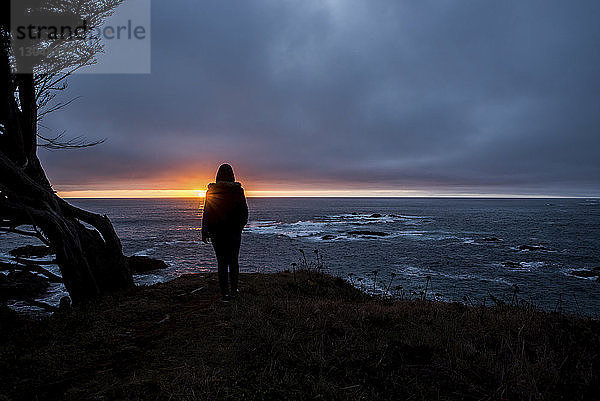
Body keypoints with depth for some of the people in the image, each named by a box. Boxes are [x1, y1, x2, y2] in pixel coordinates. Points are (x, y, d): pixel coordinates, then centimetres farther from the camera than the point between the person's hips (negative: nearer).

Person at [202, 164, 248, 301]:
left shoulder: (211, 191, -5)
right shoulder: (238, 190, -5)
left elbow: (206, 213, -3)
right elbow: (245, 211, 1)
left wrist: (205, 233, 4)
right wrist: (240, 226, 17)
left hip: (217, 232, -1)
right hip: (234, 231, 1)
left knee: (222, 262, 5)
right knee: (234, 260, 14)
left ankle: (225, 293, 5)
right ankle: (234, 290, 20)